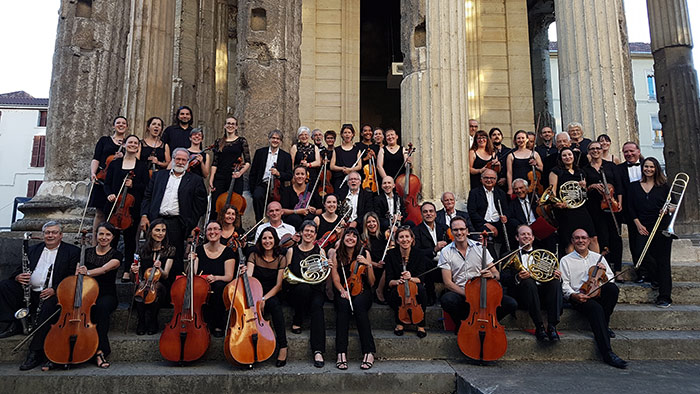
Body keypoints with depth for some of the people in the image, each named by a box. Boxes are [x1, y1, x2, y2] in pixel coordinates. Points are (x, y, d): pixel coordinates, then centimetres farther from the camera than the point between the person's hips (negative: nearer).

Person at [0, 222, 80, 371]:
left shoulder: (72, 251, 6)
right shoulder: (33, 250, 22)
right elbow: (18, 271, 18)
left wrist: (54, 290, -18)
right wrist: (18, 277, -8)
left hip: (52, 295, -5)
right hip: (29, 293, 5)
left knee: (49, 306, -35)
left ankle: (36, 352, -27)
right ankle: (14, 325, -12)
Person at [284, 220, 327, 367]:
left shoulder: (320, 251, 12)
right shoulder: (292, 251, 11)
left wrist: (326, 267, -15)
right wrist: (303, 280, -13)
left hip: (316, 290, 0)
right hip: (295, 291, 0)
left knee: (316, 305, -33)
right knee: (304, 288, -36)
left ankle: (318, 351, -39)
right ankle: (296, 322, -13)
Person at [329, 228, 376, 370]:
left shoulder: (364, 253, 5)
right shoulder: (336, 255, 6)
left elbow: (371, 283, 3)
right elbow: (336, 280, 0)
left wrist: (369, 265, -12)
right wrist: (342, 290, -19)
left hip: (362, 292, 0)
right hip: (343, 292, 0)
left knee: (358, 304, -34)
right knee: (343, 305, -34)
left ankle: (369, 353, -34)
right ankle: (341, 353, -37)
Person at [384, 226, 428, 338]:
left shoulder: (419, 255, -3)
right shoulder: (391, 255, -5)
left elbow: (420, 279, -8)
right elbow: (389, 281, -8)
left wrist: (410, 278, -31)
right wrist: (397, 281, -32)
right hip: (396, 293, 0)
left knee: (421, 289, -32)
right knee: (397, 290, -34)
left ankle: (421, 325, -13)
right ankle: (399, 323, -8)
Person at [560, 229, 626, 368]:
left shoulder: (598, 257, 21)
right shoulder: (566, 260, 10)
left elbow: (610, 280, 18)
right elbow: (564, 285, 3)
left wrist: (603, 272, -4)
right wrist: (574, 295, -16)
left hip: (598, 294, 4)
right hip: (579, 298, -3)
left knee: (613, 288, -30)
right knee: (596, 308, -36)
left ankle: (603, 326, -12)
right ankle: (607, 353, -37)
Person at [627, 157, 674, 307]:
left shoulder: (663, 186, 8)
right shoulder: (634, 187, 10)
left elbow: (674, 204, 9)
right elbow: (631, 208, 8)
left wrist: (669, 210, -13)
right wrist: (638, 224, -2)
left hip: (662, 227, -1)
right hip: (644, 227, 1)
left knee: (663, 259, -3)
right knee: (642, 253, -18)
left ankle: (664, 297, -2)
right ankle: (656, 278, 14)